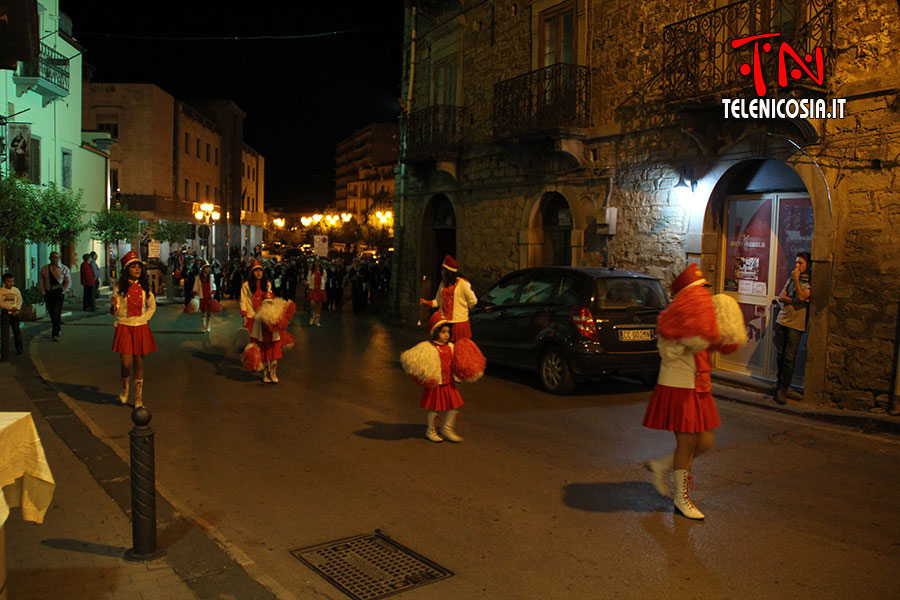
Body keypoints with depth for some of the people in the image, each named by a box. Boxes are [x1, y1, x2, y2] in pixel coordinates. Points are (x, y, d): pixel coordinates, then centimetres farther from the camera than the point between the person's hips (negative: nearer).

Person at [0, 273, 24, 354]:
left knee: (16, 330, -3)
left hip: (14, 313, 1)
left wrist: (16, 308, -10)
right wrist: (10, 308, -16)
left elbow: (19, 300, 6)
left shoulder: (16, 290, 5)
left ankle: (19, 347, 3)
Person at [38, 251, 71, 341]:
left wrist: (64, 290, -6)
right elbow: (40, 281, 9)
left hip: (59, 293, -3)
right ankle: (58, 326, 36)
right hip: (48, 293, 3)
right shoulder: (44, 269, 6)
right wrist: (43, 292, -2)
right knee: (51, 313, 9)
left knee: (57, 313, -11)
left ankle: (55, 334, -9)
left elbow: (68, 281, 6)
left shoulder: (64, 268, 2)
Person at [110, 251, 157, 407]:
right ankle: (124, 387, 23)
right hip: (124, 327, -2)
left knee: (139, 362, 4)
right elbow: (114, 312, -3)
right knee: (126, 362, -9)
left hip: (141, 328, 2)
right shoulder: (120, 286, -2)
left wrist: (145, 319, 5)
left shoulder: (144, 286, 5)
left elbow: (152, 306, 17)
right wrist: (113, 305, -24)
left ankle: (138, 398, 12)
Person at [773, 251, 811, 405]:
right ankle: (780, 381, 26)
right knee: (780, 354, 8)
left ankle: (783, 390, -4)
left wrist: (796, 279, -11)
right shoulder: (791, 278, 16)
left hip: (796, 325, -5)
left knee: (789, 358, -7)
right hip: (781, 321, 5)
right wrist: (795, 301, -11)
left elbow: (802, 296, -18)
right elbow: (781, 297, 7)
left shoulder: (810, 282, -2)